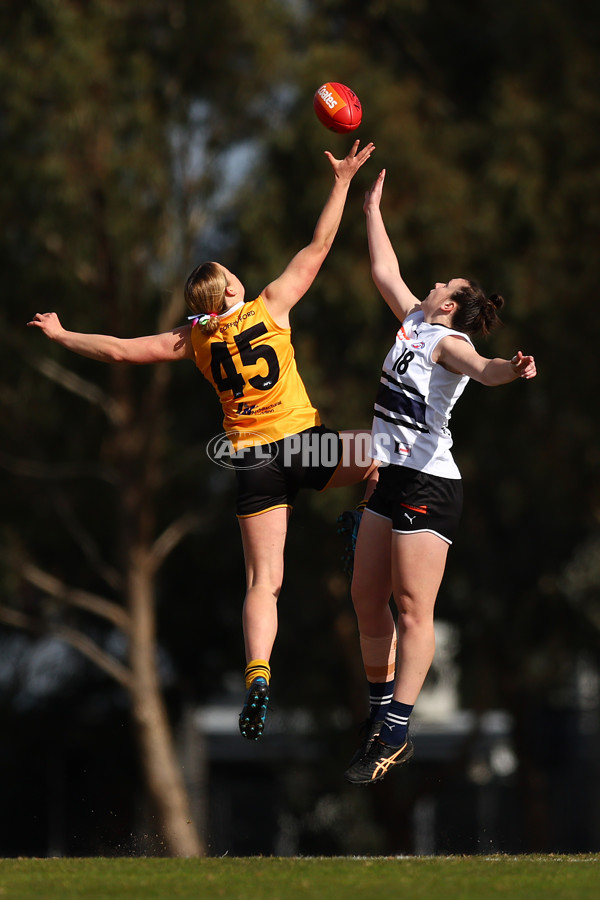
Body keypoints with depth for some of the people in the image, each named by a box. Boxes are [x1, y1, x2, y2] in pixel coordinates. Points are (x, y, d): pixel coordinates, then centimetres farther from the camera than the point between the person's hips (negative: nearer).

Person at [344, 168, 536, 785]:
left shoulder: (448, 342, -11)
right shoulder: (414, 324, 14)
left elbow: (478, 367, -32)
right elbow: (385, 272, 28)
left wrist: (509, 371, -54)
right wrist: (373, 213, 34)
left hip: (429, 484, -9)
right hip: (392, 479, 9)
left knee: (412, 606, -9)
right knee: (367, 598, 11)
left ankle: (395, 735, -11)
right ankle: (380, 713, 21)